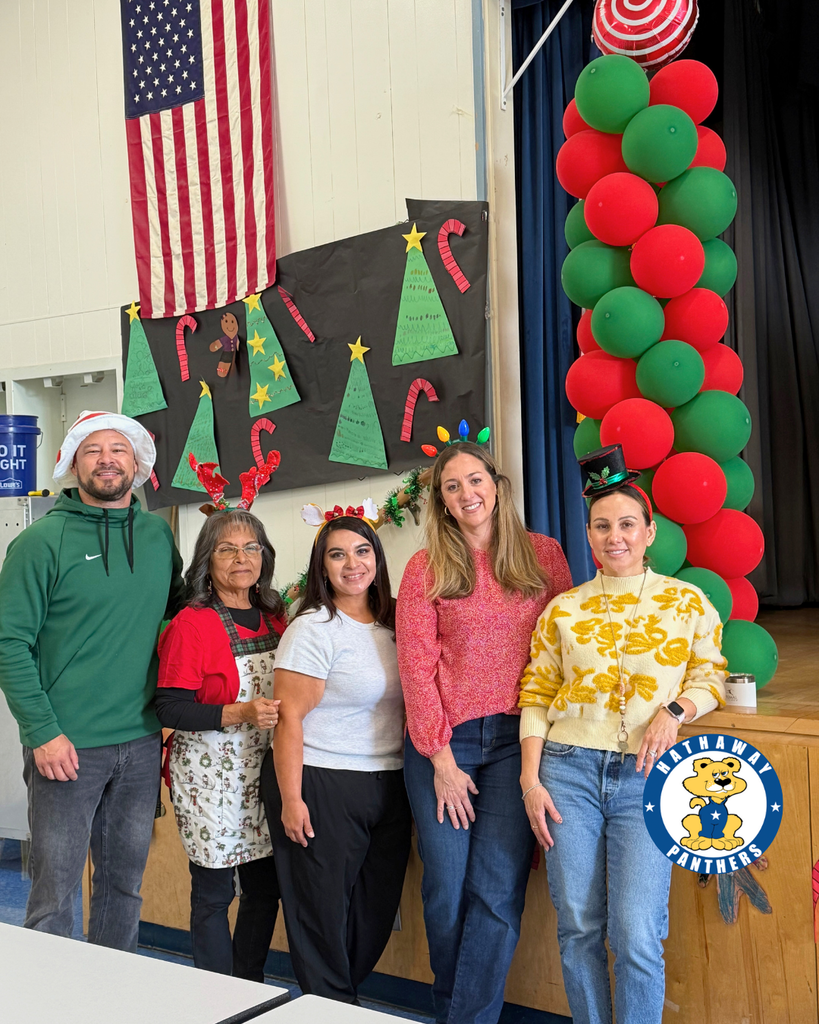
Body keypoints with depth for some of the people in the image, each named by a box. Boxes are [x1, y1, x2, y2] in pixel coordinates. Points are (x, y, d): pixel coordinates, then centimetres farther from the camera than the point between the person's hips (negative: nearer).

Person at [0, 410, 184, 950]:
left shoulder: (159, 534, 7)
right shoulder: (43, 540, -6)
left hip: (141, 742, 5)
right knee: (55, 890, 4)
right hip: (66, 745, -4)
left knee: (125, 884, 16)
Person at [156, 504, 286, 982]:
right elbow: (171, 710, -15)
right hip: (211, 775, -6)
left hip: (265, 771, 6)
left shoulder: (276, 618, 8)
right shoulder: (191, 623, -10)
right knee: (214, 892, 3)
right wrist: (241, 714, -24)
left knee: (266, 886, 12)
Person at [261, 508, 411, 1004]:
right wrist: (290, 800, -17)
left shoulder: (393, 624, 9)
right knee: (322, 909, 4)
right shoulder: (314, 629, -11)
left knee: (376, 908, 13)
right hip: (322, 786, -6)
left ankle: (347, 992, 30)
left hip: (389, 789, 7)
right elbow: (289, 718, -14)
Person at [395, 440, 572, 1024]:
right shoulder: (426, 569, 4)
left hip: (518, 739, 0)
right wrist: (441, 758, -6)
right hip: (445, 741, 0)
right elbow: (416, 667, 0)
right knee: (447, 890, 2)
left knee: (498, 893, -5)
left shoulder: (543, 554, 8)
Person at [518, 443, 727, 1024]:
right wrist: (531, 779, -1)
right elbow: (536, 695, 7)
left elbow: (710, 677, 9)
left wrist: (675, 710, -12)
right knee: (579, 928, 6)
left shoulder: (687, 602, 6)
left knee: (636, 935, -7)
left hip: (647, 774, -1)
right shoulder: (564, 610, 8)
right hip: (568, 768, 2)